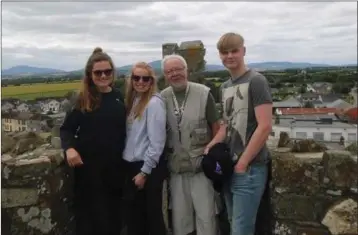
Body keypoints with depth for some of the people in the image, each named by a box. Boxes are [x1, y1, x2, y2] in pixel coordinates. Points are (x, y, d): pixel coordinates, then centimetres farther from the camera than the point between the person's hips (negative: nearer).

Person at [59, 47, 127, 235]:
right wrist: (69, 148, -22)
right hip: (88, 165, -3)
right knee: (89, 213, 4)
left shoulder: (119, 97, 3)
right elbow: (67, 128, -5)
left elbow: (123, 130, 9)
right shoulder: (84, 99, -6)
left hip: (114, 165, 3)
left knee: (113, 212, 16)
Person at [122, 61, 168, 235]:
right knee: (134, 213, 16)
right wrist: (134, 168, 7)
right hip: (131, 165, 7)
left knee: (152, 213, 7)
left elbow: (157, 142, -17)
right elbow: (131, 136, 10)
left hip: (148, 168, -7)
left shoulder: (154, 102, -14)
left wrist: (144, 171, -14)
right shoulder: (134, 100, 9)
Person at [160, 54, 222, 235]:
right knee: (179, 216, 16)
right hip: (175, 168, 3)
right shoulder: (162, 98, -1)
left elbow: (216, 128, -3)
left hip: (201, 165, -2)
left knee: (205, 214, 8)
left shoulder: (203, 93, -8)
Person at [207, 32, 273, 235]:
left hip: (249, 168, -7)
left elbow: (265, 126, -17)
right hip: (229, 167, 7)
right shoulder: (225, 87, 13)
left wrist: (243, 163, -15)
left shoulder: (256, 81, -10)